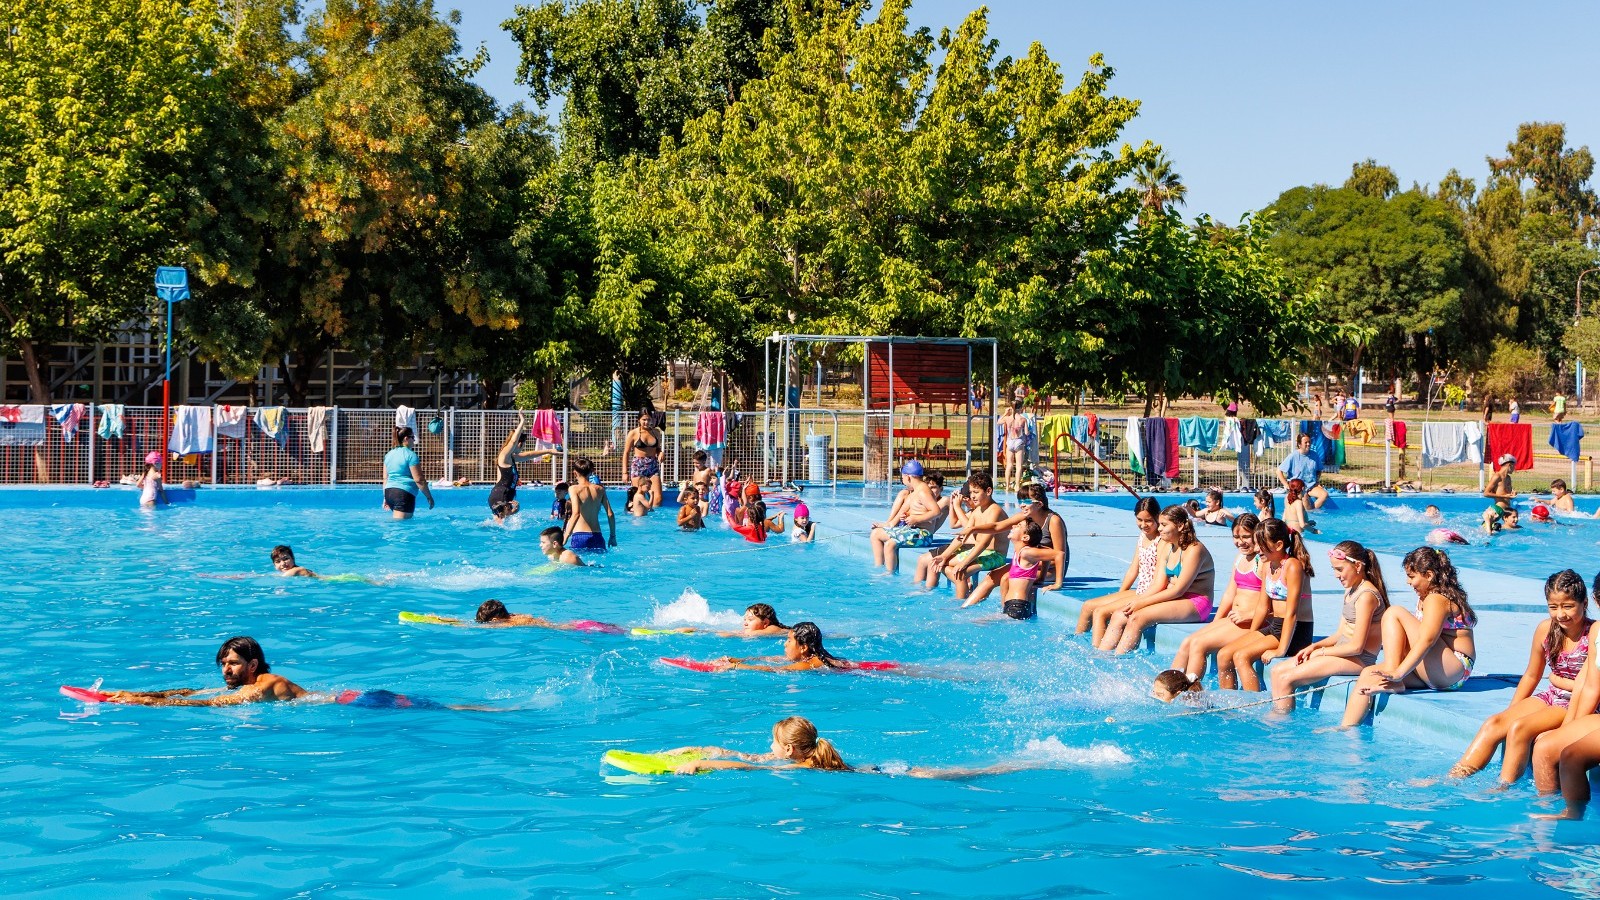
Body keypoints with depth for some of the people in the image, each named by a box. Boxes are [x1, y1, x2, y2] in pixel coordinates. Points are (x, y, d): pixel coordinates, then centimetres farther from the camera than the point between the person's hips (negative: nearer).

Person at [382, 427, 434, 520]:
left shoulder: (388, 455, 15)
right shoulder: (410, 455, -8)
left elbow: (385, 478, 18)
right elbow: (419, 480, -11)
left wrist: (385, 497, 23)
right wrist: (429, 497, -5)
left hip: (389, 491, 8)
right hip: (404, 492, -8)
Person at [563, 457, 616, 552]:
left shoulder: (574, 489, -4)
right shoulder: (600, 489, 9)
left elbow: (576, 514, -17)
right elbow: (610, 514, 8)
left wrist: (565, 537, -18)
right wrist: (613, 536, 17)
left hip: (579, 536, -3)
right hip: (596, 536, 3)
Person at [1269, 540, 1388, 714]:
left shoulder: (1366, 595, -18)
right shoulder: (1351, 590, 14)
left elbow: (1356, 646, -21)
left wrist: (1321, 651, -10)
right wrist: (1315, 646, 1)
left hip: (1359, 659, -11)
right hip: (1345, 652, 11)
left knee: (1285, 679, -15)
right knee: (1277, 671, 5)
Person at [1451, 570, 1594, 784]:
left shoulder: (1594, 632, -14)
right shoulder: (1546, 629, 4)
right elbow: (1531, 676, 15)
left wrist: (1557, 680, -9)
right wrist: (1510, 713, 10)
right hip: (1550, 698, 6)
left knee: (1519, 728, -28)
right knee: (1494, 723, -14)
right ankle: (1454, 778, -18)